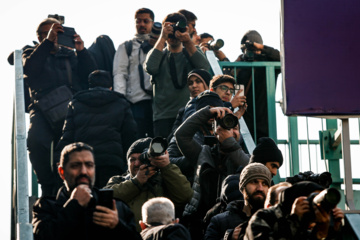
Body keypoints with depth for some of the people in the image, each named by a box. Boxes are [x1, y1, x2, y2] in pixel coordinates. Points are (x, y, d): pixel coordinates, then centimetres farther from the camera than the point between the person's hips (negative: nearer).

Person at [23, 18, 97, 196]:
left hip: (71, 108, 1)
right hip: (43, 108, -1)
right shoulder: (31, 53, 21)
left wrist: (81, 50, -6)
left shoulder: (70, 55, 25)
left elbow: (91, 74, 9)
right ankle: (49, 187, -22)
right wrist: (48, 41, -11)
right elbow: (30, 68, -4)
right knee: (36, 140, -30)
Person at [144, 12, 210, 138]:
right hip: (163, 116, 0)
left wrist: (187, 41, -14)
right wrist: (162, 38, -8)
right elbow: (150, 68, -9)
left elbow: (204, 68, -6)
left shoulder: (193, 53, 17)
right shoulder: (159, 54, 15)